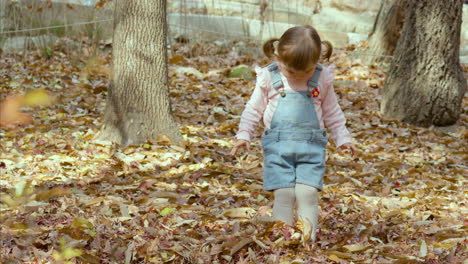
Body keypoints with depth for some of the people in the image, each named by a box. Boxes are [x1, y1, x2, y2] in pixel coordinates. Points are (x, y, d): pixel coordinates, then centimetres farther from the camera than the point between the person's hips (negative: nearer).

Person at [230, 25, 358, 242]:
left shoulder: (322, 78, 2)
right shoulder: (269, 78, -1)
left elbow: (332, 112, 13)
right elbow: (254, 109, 9)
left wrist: (343, 138, 10)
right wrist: (243, 135, 2)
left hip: (311, 146, 0)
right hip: (277, 145, 0)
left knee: (308, 193, -9)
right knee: (283, 193, -7)